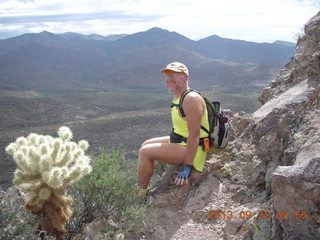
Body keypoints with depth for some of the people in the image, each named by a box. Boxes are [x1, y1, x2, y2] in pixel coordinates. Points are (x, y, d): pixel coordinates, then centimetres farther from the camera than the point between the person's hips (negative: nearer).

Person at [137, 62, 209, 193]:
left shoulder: (191, 99, -22)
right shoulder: (178, 97, 10)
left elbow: (194, 136, -27)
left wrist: (186, 167, -27)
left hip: (191, 151, -10)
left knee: (145, 152, -16)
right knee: (146, 145, 16)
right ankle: (141, 188, 21)